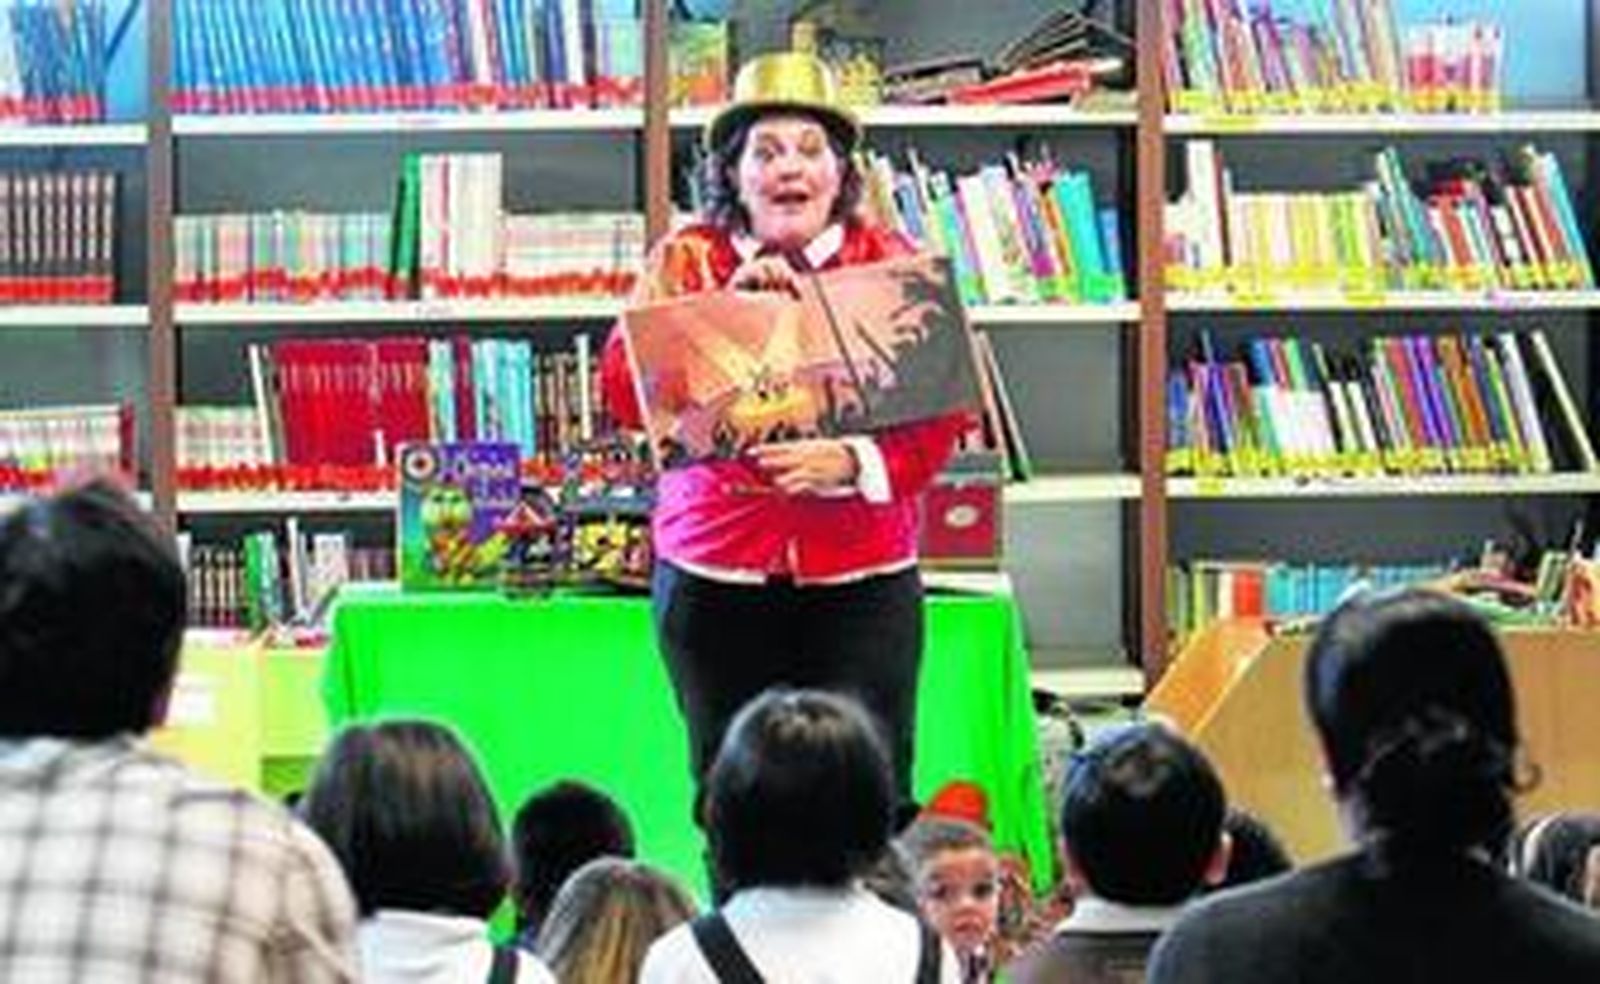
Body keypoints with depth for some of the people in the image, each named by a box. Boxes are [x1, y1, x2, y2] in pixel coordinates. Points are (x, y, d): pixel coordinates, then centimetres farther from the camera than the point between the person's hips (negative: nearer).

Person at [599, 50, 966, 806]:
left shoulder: (891, 265, 5)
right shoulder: (686, 263, 6)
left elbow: (943, 409, -2)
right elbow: (624, 392, -6)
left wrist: (852, 463, -19)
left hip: (862, 575, 0)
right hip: (715, 574, 1)